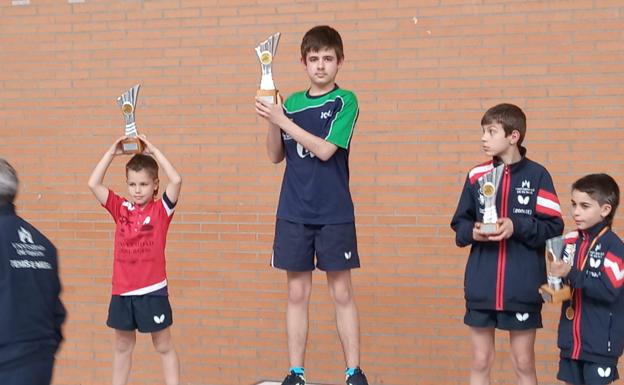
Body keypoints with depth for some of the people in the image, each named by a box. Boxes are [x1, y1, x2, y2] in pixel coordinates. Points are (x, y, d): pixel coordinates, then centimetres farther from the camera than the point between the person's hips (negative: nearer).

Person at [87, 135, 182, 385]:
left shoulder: (161, 209, -4)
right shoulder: (121, 209, 4)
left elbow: (176, 180, -20)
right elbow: (94, 184, -2)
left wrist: (153, 151, -15)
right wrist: (112, 152, -6)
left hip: (152, 290, -4)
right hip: (122, 291, 4)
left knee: (164, 346, 7)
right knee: (122, 346, 15)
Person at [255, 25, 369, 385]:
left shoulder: (345, 101, -4)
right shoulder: (291, 103, 9)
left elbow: (325, 149, -15)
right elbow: (276, 156, 9)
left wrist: (283, 120, -15)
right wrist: (272, 120, -8)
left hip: (334, 214, -3)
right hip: (294, 213, 4)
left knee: (342, 293, 1)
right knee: (298, 294, 7)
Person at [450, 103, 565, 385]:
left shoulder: (537, 175, -5)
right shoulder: (476, 176, 3)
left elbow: (553, 226, -5)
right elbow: (459, 224, 10)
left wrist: (517, 226, -18)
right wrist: (472, 232, -11)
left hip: (522, 290, -2)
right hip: (481, 289, 3)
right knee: (480, 362, 9)